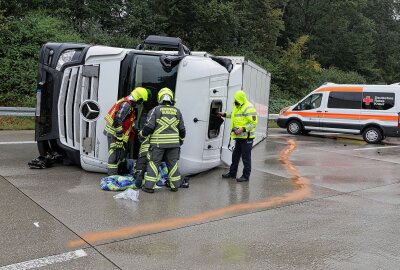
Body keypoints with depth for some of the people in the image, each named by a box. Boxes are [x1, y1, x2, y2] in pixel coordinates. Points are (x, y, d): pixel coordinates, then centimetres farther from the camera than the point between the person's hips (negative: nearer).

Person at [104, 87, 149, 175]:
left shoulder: (129, 104, 11)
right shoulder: (126, 105, -22)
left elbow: (129, 120, 24)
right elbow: (117, 120, -29)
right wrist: (119, 136, -26)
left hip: (121, 134, 11)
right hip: (114, 133, -11)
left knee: (123, 151, 22)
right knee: (115, 154, -8)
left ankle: (122, 171, 37)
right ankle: (112, 175, -5)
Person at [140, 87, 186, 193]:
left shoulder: (156, 110, -5)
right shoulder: (177, 111, 8)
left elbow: (149, 127, -10)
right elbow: (182, 129, 13)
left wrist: (142, 134, 9)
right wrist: (181, 140, 28)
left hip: (158, 143, -3)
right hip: (174, 143, 3)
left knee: (153, 163, 3)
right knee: (173, 163, 13)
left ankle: (149, 186, 3)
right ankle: (175, 185, 20)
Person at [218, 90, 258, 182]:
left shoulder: (249, 108, -17)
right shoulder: (237, 107, 14)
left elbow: (254, 122, -20)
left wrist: (243, 129, -27)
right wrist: (225, 114, 28)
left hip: (246, 137, -9)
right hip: (239, 136, 10)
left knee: (246, 157, -1)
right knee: (235, 155, 17)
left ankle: (246, 176, 9)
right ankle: (232, 173, 29)